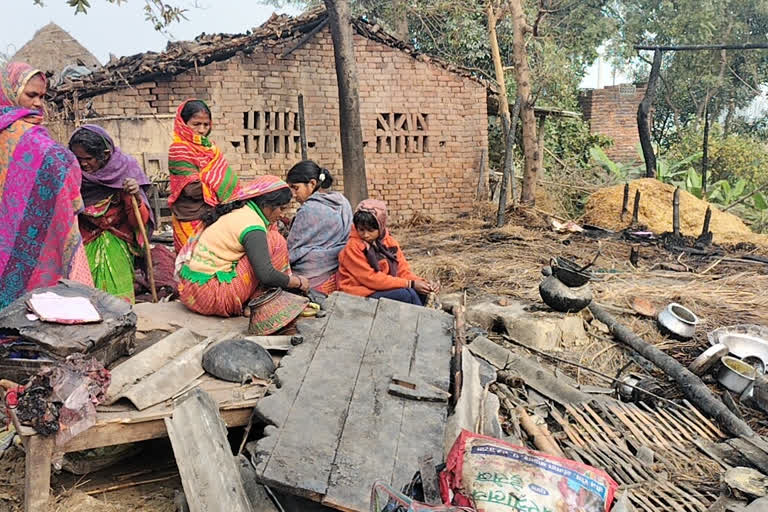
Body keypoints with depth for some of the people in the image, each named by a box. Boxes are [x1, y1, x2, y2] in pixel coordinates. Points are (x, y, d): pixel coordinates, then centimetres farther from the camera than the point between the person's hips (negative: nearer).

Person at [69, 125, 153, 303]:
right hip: (85, 246, 2)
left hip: (117, 248, -2)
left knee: (118, 299, -18)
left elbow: (139, 222, -9)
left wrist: (135, 196, -28)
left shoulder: (125, 169, -9)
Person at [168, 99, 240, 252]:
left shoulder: (209, 145, 13)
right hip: (193, 220, -7)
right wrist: (220, 189, -11)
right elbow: (194, 189, -18)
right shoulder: (179, 150, -10)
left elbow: (225, 176, 11)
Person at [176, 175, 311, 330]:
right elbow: (267, 276, -23)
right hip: (209, 297, -10)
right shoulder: (252, 226, -16)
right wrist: (298, 282, -5)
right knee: (275, 241, -11)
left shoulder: (236, 211, 12)